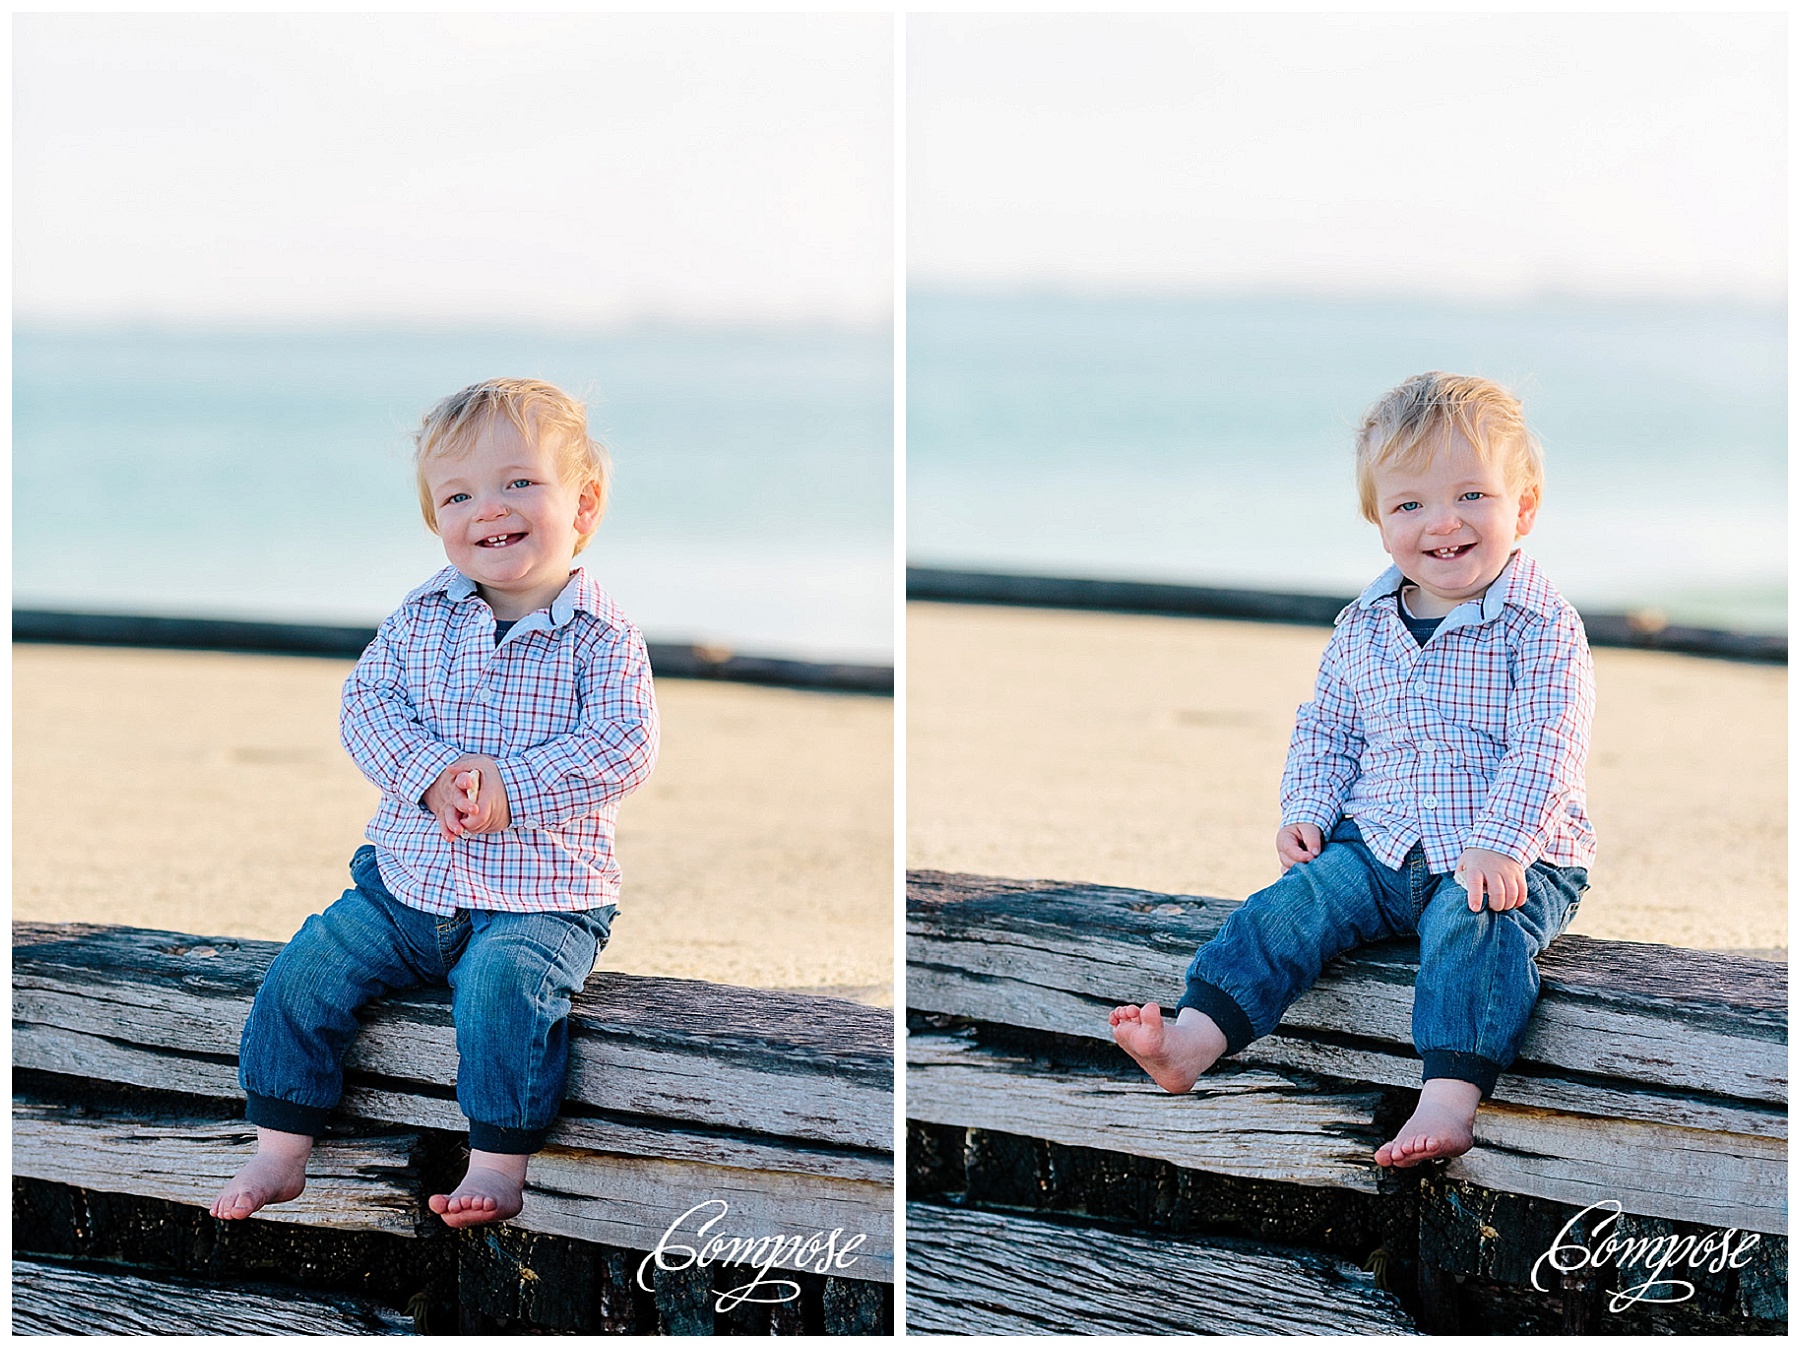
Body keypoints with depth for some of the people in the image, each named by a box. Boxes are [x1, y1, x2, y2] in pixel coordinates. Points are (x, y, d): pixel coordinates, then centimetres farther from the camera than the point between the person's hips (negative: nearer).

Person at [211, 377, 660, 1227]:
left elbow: (623, 747, -17)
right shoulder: (422, 617, 5)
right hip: (407, 879, 4)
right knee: (309, 970, -10)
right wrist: (430, 774, -19)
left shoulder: (601, 638, -7)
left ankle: (497, 1165, -21)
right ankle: (280, 1151, 1)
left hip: (540, 900, -4)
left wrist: (510, 788, -26)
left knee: (504, 982, -32)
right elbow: (366, 703, -2)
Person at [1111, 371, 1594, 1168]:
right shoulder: (1362, 629, 8)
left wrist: (1497, 844, -27)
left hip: (1507, 859, -5)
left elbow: (1545, 743, -17)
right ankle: (1192, 1041, -28)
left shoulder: (1540, 627, -9)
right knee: (1290, 906, -16)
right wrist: (1306, 809, 3)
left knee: (1472, 928, -34)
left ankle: (1449, 1101, -49)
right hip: (1377, 848, 5)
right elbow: (1324, 728, 19)